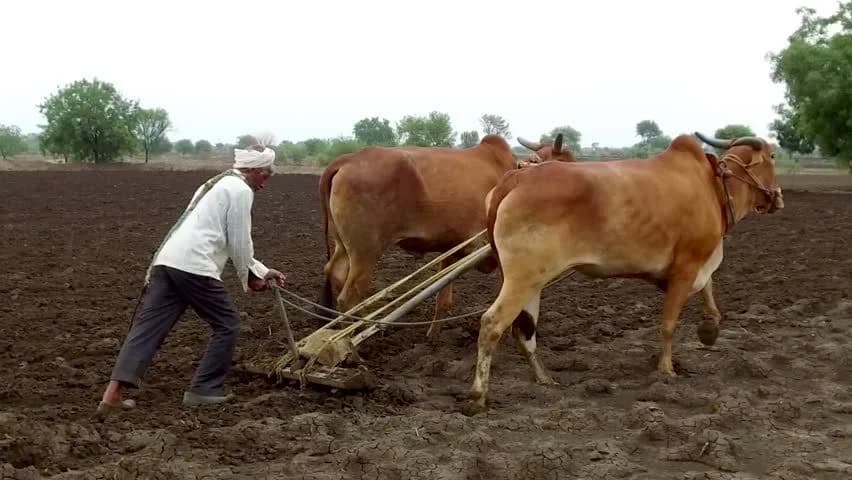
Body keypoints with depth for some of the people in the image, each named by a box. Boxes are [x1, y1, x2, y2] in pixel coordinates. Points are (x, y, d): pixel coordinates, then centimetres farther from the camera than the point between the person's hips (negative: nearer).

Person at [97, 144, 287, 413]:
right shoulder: (241, 190, -1)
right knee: (226, 323, 7)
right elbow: (239, 242, -3)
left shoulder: (218, 185, 30)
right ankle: (203, 390, 10)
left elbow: (233, 240, 34)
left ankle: (114, 391, -6)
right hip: (194, 267, -9)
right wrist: (249, 277, 13)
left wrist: (263, 271, 35)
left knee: (149, 325, 3)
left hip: (167, 260, 9)